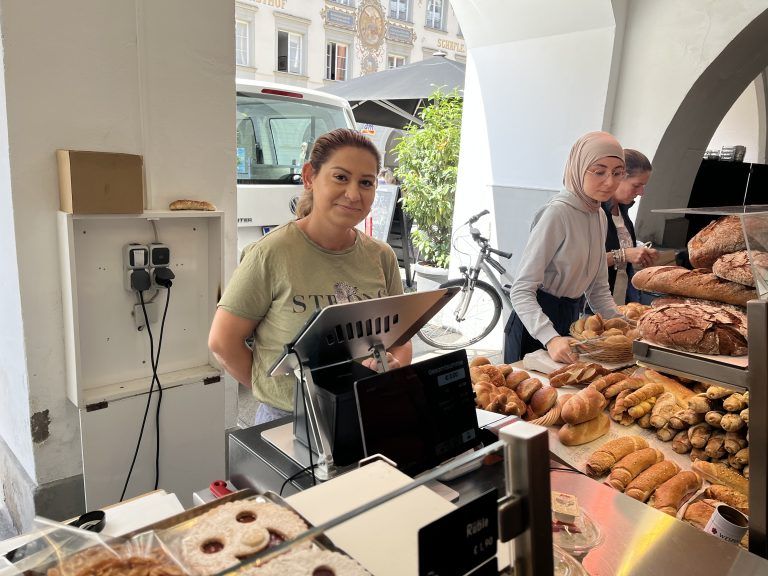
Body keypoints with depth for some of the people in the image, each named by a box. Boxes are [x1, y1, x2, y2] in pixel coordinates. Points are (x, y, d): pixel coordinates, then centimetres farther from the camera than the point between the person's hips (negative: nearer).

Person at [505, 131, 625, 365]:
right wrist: (550, 338, -37)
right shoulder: (557, 212, -21)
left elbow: (599, 288, 11)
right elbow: (521, 290, -25)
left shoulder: (600, 216, 4)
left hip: (571, 322, 8)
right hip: (535, 326, -8)